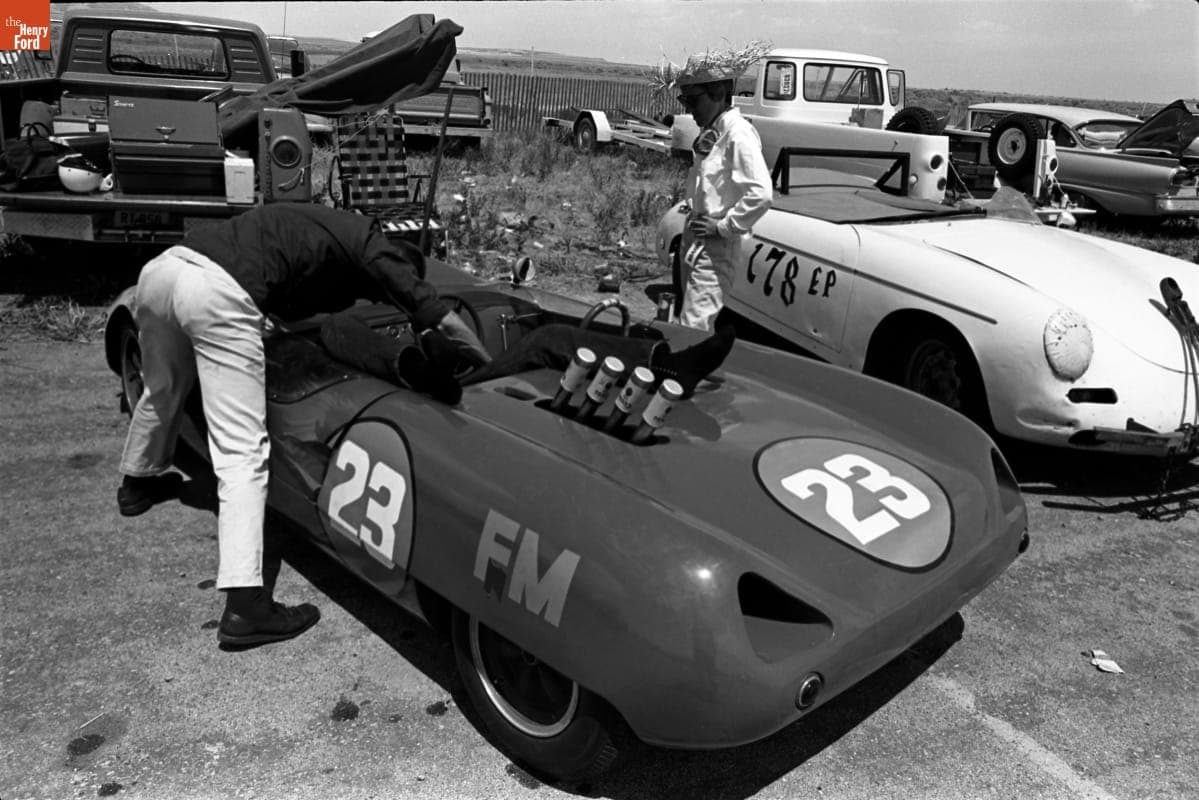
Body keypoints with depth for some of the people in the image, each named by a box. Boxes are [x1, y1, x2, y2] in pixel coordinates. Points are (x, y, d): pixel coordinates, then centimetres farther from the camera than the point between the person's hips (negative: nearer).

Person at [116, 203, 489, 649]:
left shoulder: (328, 226, 30)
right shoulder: (372, 247, 10)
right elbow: (444, 321, 7)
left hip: (160, 266, 9)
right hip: (218, 293, -9)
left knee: (163, 389, 35)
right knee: (243, 452, -6)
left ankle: (138, 482, 60)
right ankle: (245, 605, -10)